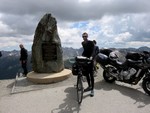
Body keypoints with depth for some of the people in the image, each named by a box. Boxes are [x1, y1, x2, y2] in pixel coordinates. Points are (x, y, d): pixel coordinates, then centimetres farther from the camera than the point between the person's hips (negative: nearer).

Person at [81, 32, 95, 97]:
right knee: (86, 73, 12)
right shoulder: (82, 43, 11)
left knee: (91, 74, -6)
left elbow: (92, 50, -18)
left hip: (90, 59, -6)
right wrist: (82, 55, 12)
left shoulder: (91, 42, -7)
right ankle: (89, 86, 28)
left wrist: (90, 56, -34)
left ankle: (92, 89, 2)